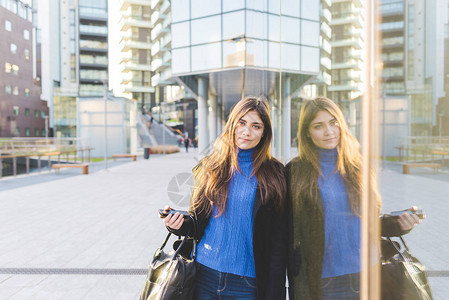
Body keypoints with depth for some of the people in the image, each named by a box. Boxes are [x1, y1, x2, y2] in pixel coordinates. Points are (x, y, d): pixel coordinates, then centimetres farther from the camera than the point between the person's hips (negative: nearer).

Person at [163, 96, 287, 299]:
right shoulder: (209, 168, 1)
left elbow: (278, 241, -4)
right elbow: (197, 225, 8)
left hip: (247, 283, -2)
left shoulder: (273, 174, -5)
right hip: (205, 276, 2)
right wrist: (179, 225, -13)